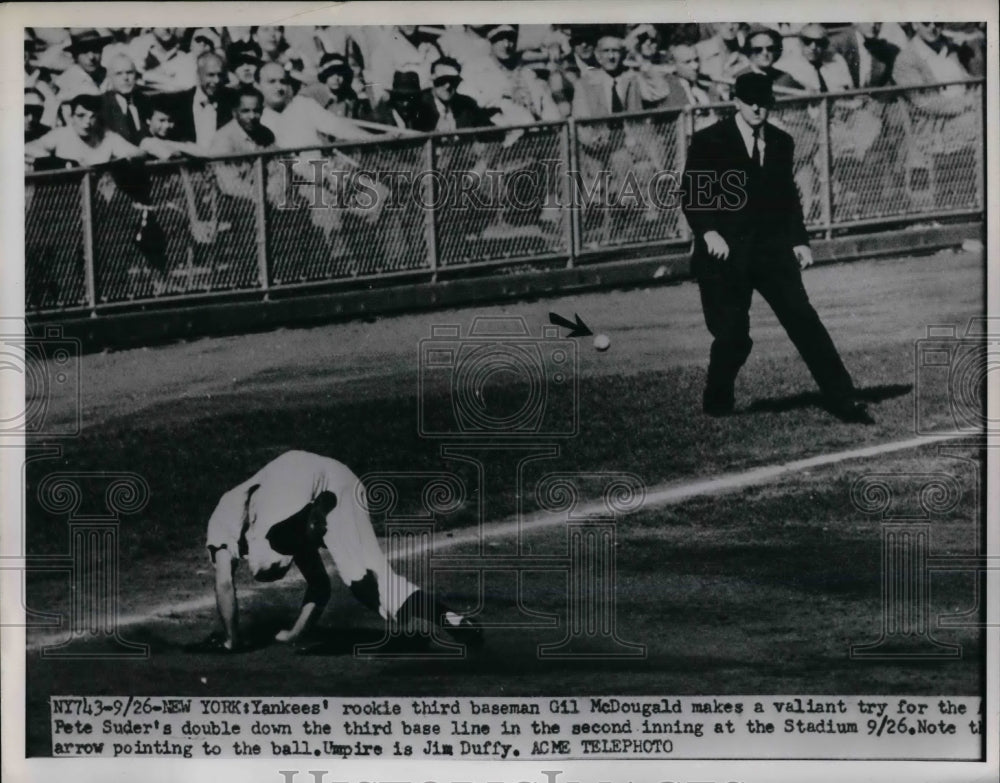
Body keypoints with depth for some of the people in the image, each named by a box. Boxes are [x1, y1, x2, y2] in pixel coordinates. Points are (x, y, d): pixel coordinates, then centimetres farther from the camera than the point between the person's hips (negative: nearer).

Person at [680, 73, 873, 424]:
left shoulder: (781, 142, 11)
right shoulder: (708, 141, -3)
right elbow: (691, 195, -4)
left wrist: (799, 239, 7)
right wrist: (709, 232, -19)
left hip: (772, 247, 3)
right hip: (725, 252, -3)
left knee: (804, 321, -5)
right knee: (733, 336, -4)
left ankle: (842, 400, -1)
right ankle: (717, 403, 21)